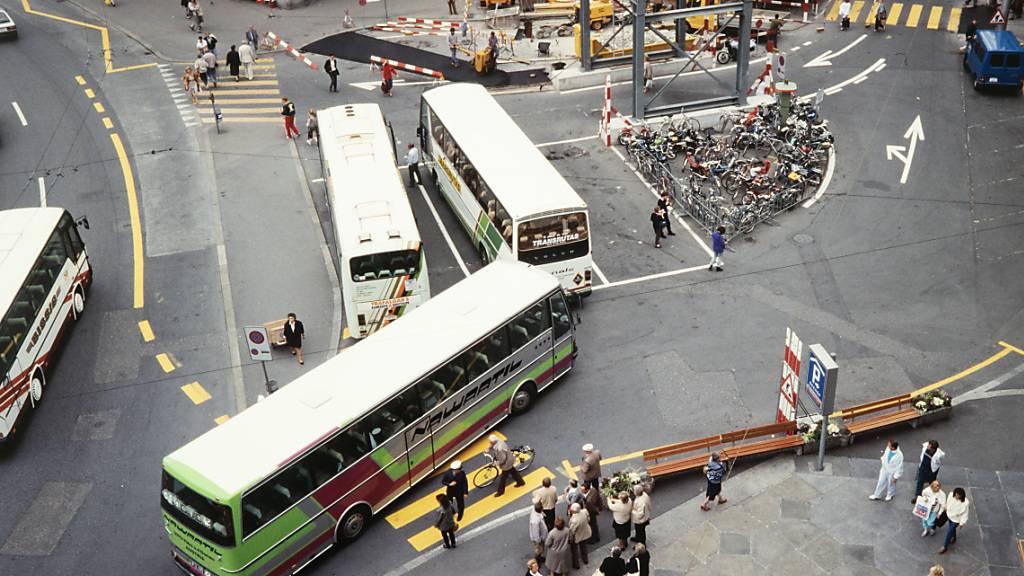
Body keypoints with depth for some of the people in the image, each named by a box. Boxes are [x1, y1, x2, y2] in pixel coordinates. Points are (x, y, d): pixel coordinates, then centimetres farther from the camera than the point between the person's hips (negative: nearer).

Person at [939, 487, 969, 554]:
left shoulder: (965, 503, -36)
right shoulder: (951, 495, -24)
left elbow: (965, 514, -22)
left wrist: (961, 523, -14)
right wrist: (946, 509, 16)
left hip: (956, 519, -5)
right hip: (949, 515, 5)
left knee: (949, 532, 3)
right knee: (952, 528, 30)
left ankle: (945, 546, 24)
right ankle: (953, 537, 61)